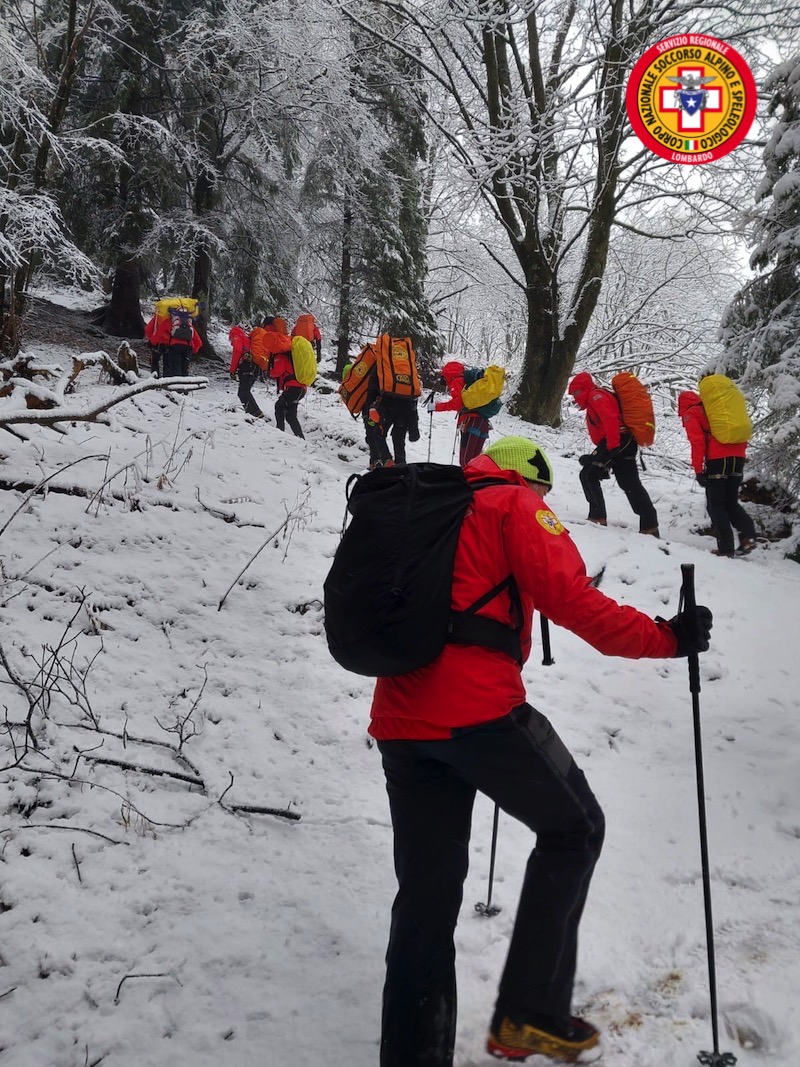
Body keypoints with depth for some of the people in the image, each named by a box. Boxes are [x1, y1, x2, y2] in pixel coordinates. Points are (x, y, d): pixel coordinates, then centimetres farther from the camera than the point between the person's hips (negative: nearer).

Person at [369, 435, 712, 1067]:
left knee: (426, 894, 13)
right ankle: (530, 1014, 10)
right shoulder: (515, 504, 5)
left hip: (401, 723, 7)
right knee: (574, 827, 13)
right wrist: (666, 637, -2)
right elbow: (568, 596, -9)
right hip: (479, 710, -7)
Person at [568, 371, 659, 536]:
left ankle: (597, 516, -13)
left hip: (618, 442, -10)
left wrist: (613, 446, -26)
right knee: (630, 484, 8)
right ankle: (650, 526, 7)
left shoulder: (596, 395, -1)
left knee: (588, 474, -8)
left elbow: (610, 418, -18)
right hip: (624, 443, 10)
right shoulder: (595, 399, 30)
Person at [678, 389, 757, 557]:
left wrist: (698, 470, -7)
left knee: (715, 506, 3)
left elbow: (697, 442, -6)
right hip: (738, 457, 6)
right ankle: (748, 534, -3)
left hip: (717, 460, -6)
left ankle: (726, 547, -3)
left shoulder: (691, 414, 8)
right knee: (731, 502, 17)